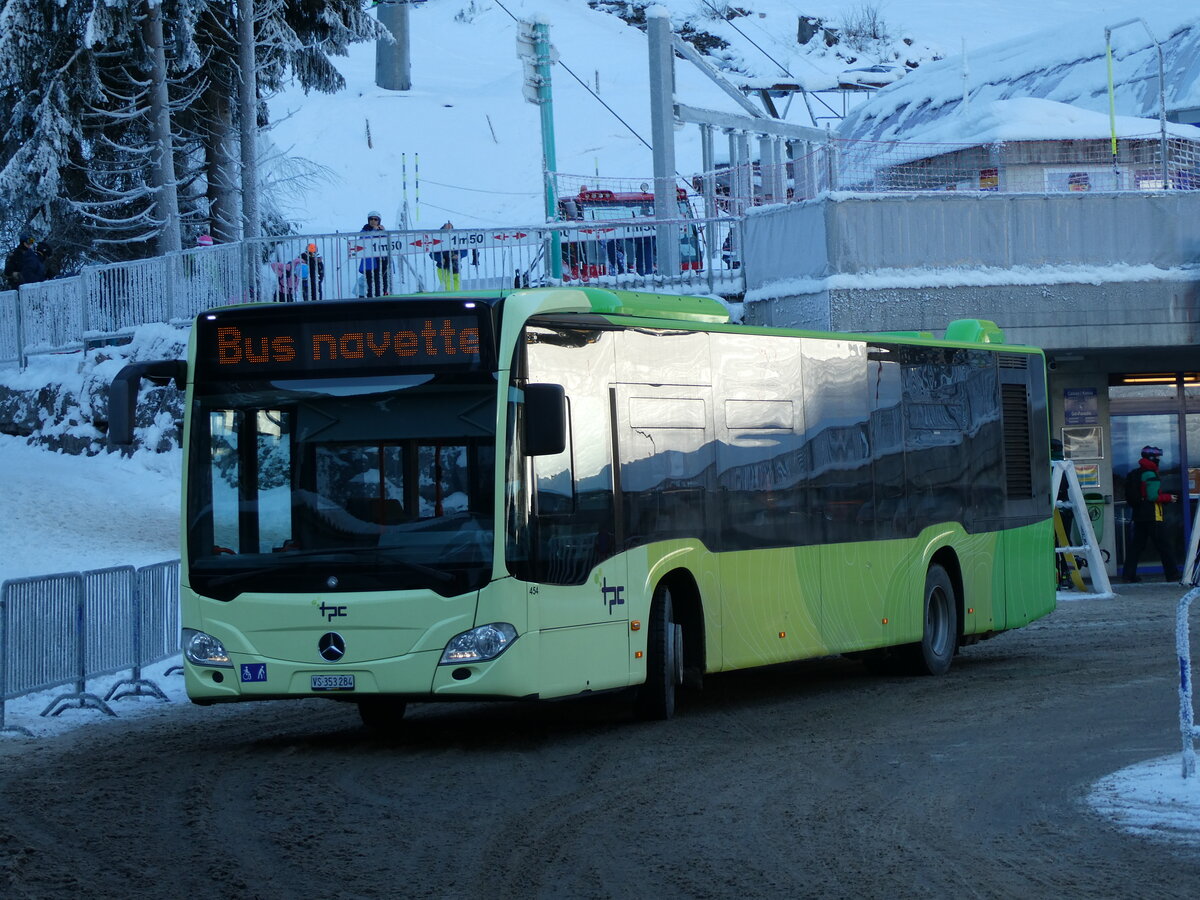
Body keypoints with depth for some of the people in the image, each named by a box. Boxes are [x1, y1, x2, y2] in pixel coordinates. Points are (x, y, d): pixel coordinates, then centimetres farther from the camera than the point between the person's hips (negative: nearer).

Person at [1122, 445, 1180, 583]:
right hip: (1152, 516, -8)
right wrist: (1168, 498, -6)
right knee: (1163, 545, -4)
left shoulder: (1134, 474, 15)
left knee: (1137, 544, 10)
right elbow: (1153, 496, -21)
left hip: (1138, 515, 8)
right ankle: (1172, 574, -3)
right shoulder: (1151, 475, -14)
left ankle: (1128, 574, 6)